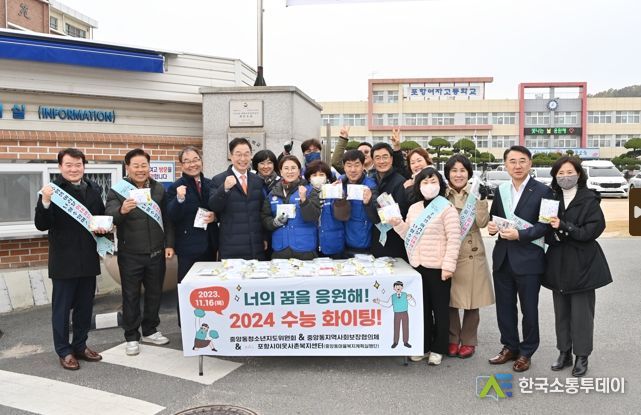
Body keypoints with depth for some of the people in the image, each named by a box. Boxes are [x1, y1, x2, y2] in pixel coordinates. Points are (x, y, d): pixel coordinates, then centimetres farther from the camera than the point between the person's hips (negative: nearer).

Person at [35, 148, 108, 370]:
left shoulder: (93, 190, 7)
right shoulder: (52, 191, -9)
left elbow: (103, 217, 19)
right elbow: (41, 225, -14)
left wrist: (103, 227, -3)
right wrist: (45, 202, -31)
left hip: (88, 259, 5)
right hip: (63, 261, -5)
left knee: (85, 307, 15)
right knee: (62, 308, 7)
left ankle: (80, 345, 30)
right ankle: (64, 351, 20)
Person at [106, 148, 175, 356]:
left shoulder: (159, 189, 6)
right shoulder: (117, 190, -6)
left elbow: (167, 219, 10)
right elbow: (109, 216, -20)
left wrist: (169, 244, 4)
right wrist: (122, 211, -41)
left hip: (156, 253, 4)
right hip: (130, 254, -3)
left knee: (154, 293, 13)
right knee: (131, 296, 6)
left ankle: (150, 331, 29)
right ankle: (131, 337, 19)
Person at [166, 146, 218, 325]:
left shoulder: (210, 184, 8)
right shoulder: (176, 187, -5)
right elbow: (172, 216, -14)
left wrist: (214, 216, -7)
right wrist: (180, 199, -31)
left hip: (209, 244, 5)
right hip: (188, 246, -5)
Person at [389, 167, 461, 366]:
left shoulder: (447, 208, -8)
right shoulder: (414, 208, 10)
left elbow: (454, 239, -13)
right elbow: (409, 236, 15)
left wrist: (448, 265, -18)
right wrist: (397, 224, -4)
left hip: (438, 267, -6)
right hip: (418, 266, 6)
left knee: (440, 309, 7)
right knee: (422, 308, 14)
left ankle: (438, 349, 20)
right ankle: (423, 346, 27)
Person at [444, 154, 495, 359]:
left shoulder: (476, 193, 1)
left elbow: (482, 222, -8)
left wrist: (482, 200, -19)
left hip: (472, 253, -1)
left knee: (471, 300, 6)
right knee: (449, 298, 5)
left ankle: (468, 341, 21)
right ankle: (452, 339, 21)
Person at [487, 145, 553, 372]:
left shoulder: (542, 191, -7)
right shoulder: (500, 190, 10)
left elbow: (545, 225, -13)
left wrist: (519, 234, -23)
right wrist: (491, 225, -7)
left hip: (528, 259, -5)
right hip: (502, 258, 5)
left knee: (529, 309, 8)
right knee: (504, 307, 13)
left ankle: (526, 352, 25)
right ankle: (509, 347, 30)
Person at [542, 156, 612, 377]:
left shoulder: (590, 199, -6)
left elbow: (593, 230, -14)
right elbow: (547, 232, 7)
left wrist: (563, 228, -21)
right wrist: (553, 234, -14)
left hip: (582, 264, -4)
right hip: (558, 264, 4)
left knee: (581, 312, 2)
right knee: (561, 311, 12)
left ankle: (582, 356, 17)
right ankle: (564, 353, 25)